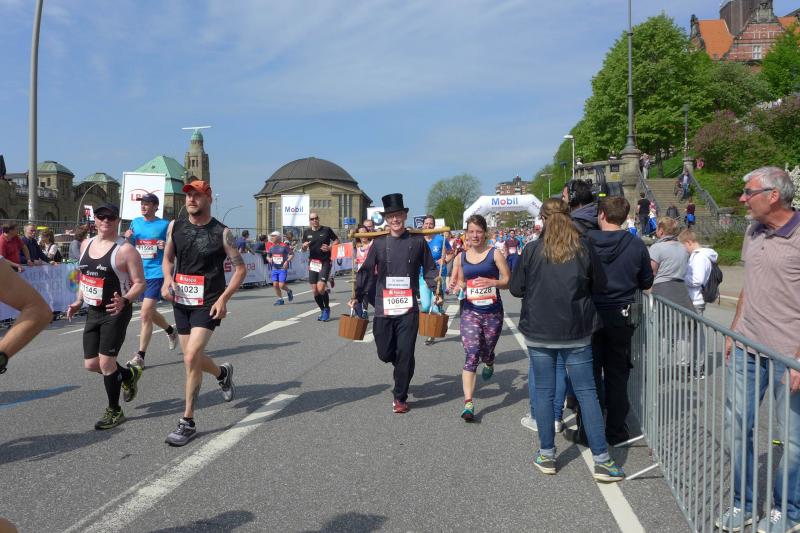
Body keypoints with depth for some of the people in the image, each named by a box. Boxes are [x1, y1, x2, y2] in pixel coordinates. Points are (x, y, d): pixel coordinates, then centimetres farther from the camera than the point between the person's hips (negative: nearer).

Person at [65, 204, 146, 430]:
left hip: (116, 312, -7)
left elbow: (140, 283, -14)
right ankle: (129, 374, 37)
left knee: (106, 362, -7)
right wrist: (79, 301, 14)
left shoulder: (125, 250, -15)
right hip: (93, 312, 8)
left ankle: (114, 411, 11)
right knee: (91, 364, 10)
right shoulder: (86, 244, 7)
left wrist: (124, 301, -30)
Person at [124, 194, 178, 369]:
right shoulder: (135, 223, 10)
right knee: (150, 312, 19)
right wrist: (127, 238, -4)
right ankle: (171, 331, 46)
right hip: (140, 274, 6)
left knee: (145, 315, -11)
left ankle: (140, 356, -4)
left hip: (156, 274, -6)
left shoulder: (165, 225, -4)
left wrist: (166, 245, -19)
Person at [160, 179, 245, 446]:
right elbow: (168, 258, 16)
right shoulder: (175, 226, 4)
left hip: (208, 304, -5)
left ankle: (188, 422, -2)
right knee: (193, 359, 14)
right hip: (181, 302, 5)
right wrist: (167, 279, -5)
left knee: (191, 359, -15)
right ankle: (223, 373, 48)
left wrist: (223, 298, -15)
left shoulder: (221, 232, -8)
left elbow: (240, 268, -5)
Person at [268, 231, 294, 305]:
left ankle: (289, 291, 20)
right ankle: (280, 299, 16)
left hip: (283, 268, -5)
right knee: (275, 285, 0)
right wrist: (269, 259, -3)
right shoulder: (272, 247, 8)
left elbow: (292, 254, -5)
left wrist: (287, 261, -18)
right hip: (275, 268, 5)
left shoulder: (284, 246, -9)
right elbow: (268, 255, 20)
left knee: (281, 285, -12)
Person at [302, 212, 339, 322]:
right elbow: (304, 249, 16)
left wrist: (330, 247, -11)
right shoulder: (307, 232, 9)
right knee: (314, 290, 4)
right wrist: (304, 246, -7)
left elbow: (337, 240, 6)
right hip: (313, 262, 4)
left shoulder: (326, 230, -1)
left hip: (325, 262, -4)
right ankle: (322, 310, 24)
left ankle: (327, 308, 6)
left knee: (321, 288, -18)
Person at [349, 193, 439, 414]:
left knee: (405, 354, -3)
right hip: (383, 308, 2)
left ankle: (400, 398, 12)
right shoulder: (379, 242, 5)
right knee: (385, 353, 8)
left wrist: (437, 291, -2)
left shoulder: (418, 241, 3)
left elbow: (429, 269, 9)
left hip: (408, 308, -1)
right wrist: (357, 296, 5)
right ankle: (401, 367, 42)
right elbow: (366, 270, 9)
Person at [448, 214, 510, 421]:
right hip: (470, 312, 1)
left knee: (486, 353, 16)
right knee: (471, 355, -12)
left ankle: (489, 363, 56)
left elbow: (508, 281, -5)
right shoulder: (461, 257, 7)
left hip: (493, 312, -1)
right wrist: (455, 285, -5)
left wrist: (492, 282, -23)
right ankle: (468, 403, -12)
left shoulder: (494, 254, -4)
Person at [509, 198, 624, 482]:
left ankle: (546, 455, 18)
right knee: (587, 393, 6)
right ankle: (601, 460, 8)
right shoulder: (584, 249, -4)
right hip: (576, 332, 1)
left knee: (544, 392, 10)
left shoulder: (532, 251, -7)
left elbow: (516, 288, 0)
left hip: (539, 332, 0)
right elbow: (599, 286, 6)